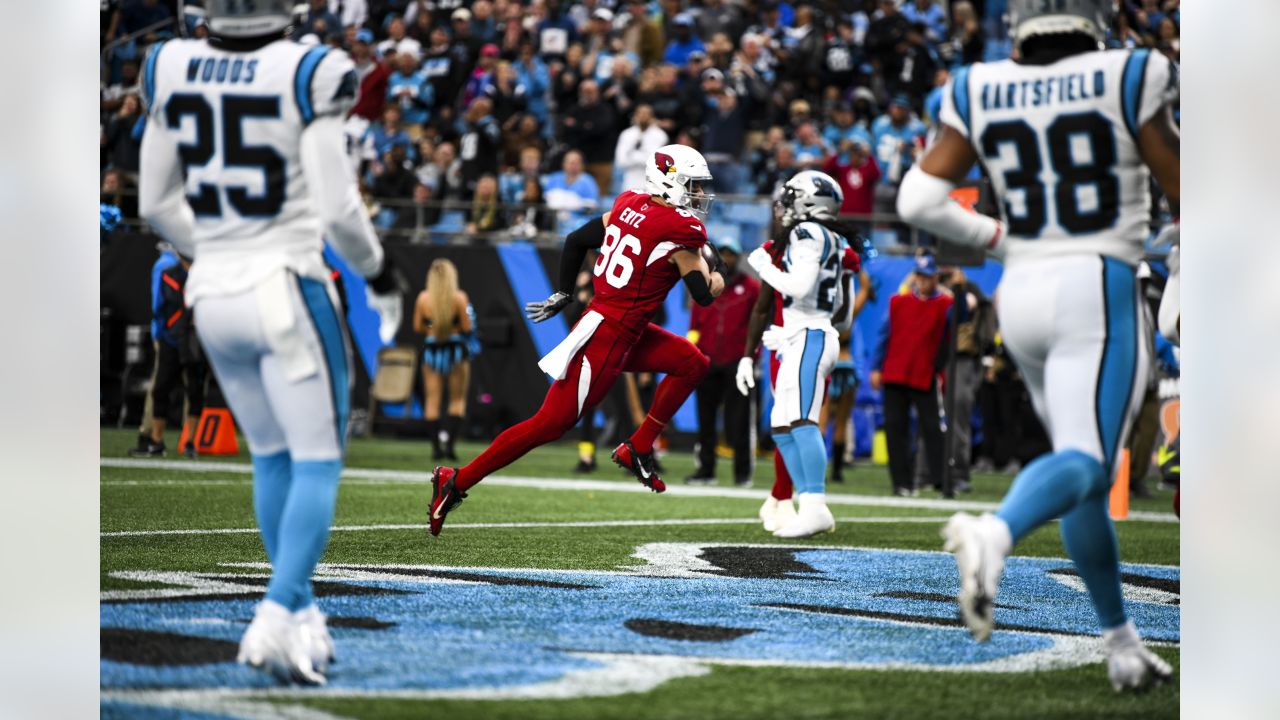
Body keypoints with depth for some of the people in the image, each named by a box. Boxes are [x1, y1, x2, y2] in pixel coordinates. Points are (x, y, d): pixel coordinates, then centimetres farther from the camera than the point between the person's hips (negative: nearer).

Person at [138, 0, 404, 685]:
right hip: (286, 293, -6)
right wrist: (378, 272, 3)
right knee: (317, 463, 1)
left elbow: (156, 203, 9)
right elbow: (337, 209, -15)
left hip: (213, 294, 6)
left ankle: (303, 617, 25)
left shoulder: (172, 70, 1)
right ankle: (276, 619, -12)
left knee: (271, 459, 19)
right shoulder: (306, 75, -15)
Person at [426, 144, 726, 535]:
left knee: (692, 364, 14)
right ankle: (457, 482, 0)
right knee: (550, 424, -5)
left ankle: (637, 448, 17)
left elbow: (576, 239, 14)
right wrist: (717, 275, 9)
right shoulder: (680, 232, -17)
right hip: (606, 337, -9)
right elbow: (705, 294, -12)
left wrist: (563, 294, 24)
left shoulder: (630, 206, 6)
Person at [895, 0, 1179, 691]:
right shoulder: (1126, 82, -7)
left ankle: (1122, 646, 19)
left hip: (1022, 293, 6)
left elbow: (918, 200, 3)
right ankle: (992, 535, -48)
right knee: (1081, 461, -17)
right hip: (1097, 295, -6)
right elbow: (1187, 193, -2)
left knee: (1091, 475, 16)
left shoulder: (981, 94, 4)